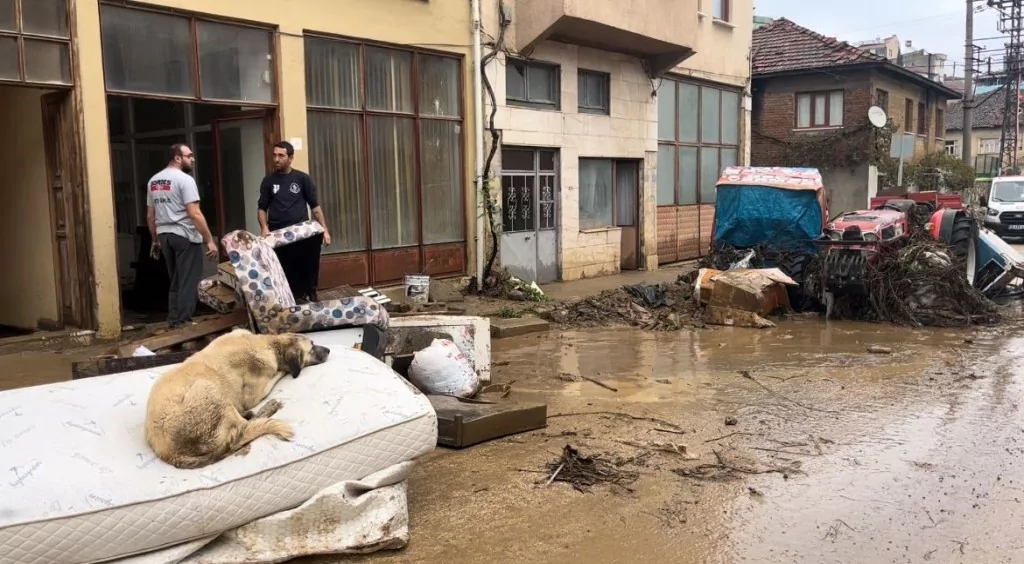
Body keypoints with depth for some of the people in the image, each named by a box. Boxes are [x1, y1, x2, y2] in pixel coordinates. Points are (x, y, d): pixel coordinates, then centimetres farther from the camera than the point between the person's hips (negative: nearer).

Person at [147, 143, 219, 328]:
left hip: (165, 235, 8)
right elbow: (194, 214, -19)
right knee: (188, 282, -1)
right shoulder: (185, 179, -12)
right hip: (185, 236, -8)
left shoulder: (154, 180, 12)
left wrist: (155, 240, 24)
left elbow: (150, 215, 15)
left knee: (175, 281, 18)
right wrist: (210, 240, -17)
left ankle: (174, 320, 21)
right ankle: (183, 322, 0)